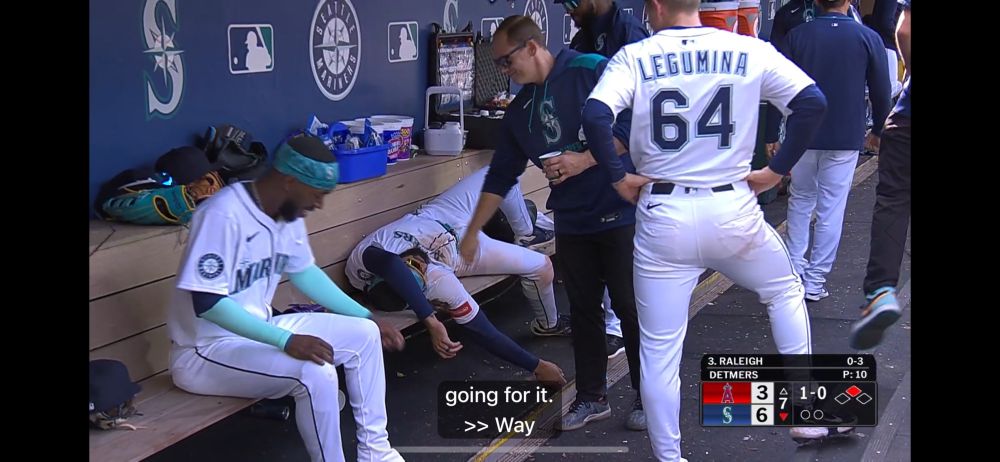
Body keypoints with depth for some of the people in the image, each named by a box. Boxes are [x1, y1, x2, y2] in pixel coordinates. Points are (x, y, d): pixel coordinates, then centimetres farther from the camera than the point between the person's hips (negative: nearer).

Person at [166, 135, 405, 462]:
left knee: (363, 335, 2)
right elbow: (206, 302, -29)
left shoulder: (287, 211, 0)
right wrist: (286, 342, -32)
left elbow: (304, 272, 16)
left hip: (259, 331, 9)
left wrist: (367, 319, 11)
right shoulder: (224, 214, -26)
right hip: (207, 350, -9)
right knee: (315, 373, -30)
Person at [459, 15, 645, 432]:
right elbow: (500, 176, 13)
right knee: (583, 309, 11)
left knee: (630, 307, 1)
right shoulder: (519, 111, 10)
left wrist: (585, 160, -20)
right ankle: (591, 397, 24)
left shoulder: (592, 71, -11)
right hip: (571, 221, 6)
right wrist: (472, 234, 12)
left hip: (620, 213, -6)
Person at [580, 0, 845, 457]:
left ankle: (667, 456, 16)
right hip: (733, 210, 2)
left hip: (663, 217, -1)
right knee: (785, 291, 27)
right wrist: (778, 169, 2)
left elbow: (595, 115, -18)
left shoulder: (634, 57, -3)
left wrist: (618, 177, -5)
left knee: (659, 349, 8)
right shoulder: (749, 51, 0)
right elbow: (812, 102, -7)